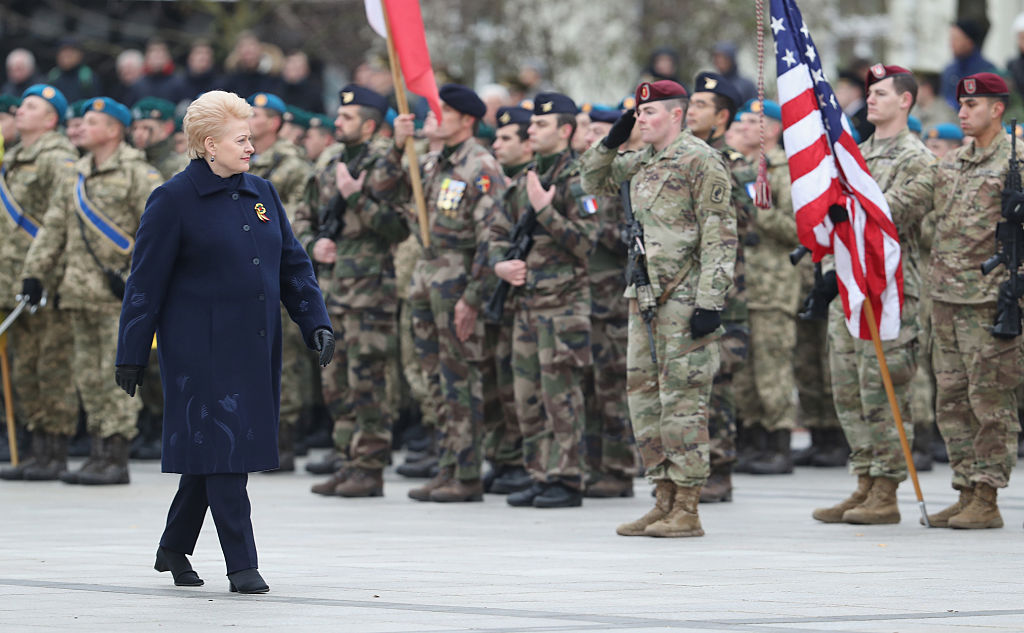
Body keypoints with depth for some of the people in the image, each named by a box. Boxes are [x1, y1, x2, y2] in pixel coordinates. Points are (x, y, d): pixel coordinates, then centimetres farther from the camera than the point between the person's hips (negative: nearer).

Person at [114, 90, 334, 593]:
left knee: (216, 452, 11)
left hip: (256, 345, 6)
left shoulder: (261, 194, 12)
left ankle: (174, 548, 26)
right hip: (202, 349, -6)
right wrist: (131, 356, -7)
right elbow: (146, 282, -5)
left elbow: (293, 265, 16)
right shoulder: (174, 201, -6)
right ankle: (242, 565, -6)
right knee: (220, 448, -9)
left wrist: (317, 323, 3)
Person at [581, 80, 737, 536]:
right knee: (644, 396, 9)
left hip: (684, 300, -9)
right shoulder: (643, 164, 15)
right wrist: (612, 141, 12)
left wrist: (710, 302, -20)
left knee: (683, 400, -6)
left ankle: (687, 510, -2)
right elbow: (594, 182, 29)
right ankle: (665, 501, 16)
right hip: (645, 295, 9)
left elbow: (720, 236, -14)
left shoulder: (700, 161, -9)